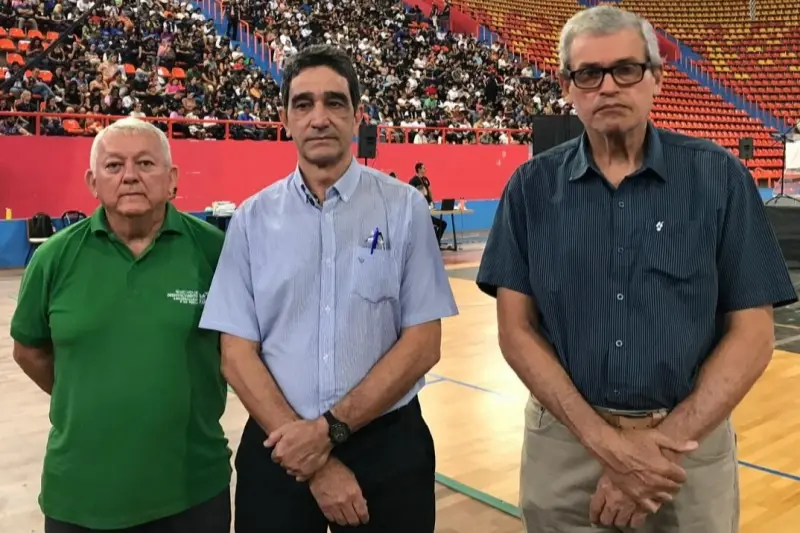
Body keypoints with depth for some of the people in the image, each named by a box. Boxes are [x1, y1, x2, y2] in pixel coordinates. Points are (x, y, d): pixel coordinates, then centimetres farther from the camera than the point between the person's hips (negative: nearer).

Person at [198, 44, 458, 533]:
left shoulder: (404, 207, -4)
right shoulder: (253, 218, -1)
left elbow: (423, 342, -6)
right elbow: (237, 354, -3)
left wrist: (330, 428, -13)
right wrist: (317, 463, -10)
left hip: (387, 446, 0)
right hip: (281, 446, 1)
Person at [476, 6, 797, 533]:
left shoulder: (719, 177, -4)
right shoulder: (532, 186, -2)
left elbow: (752, 333, -5)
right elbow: (517, 329, -4)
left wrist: (665, 442, -14)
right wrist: (605, 440, -14)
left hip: (691, 442, 0)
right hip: (564, 441, 1)